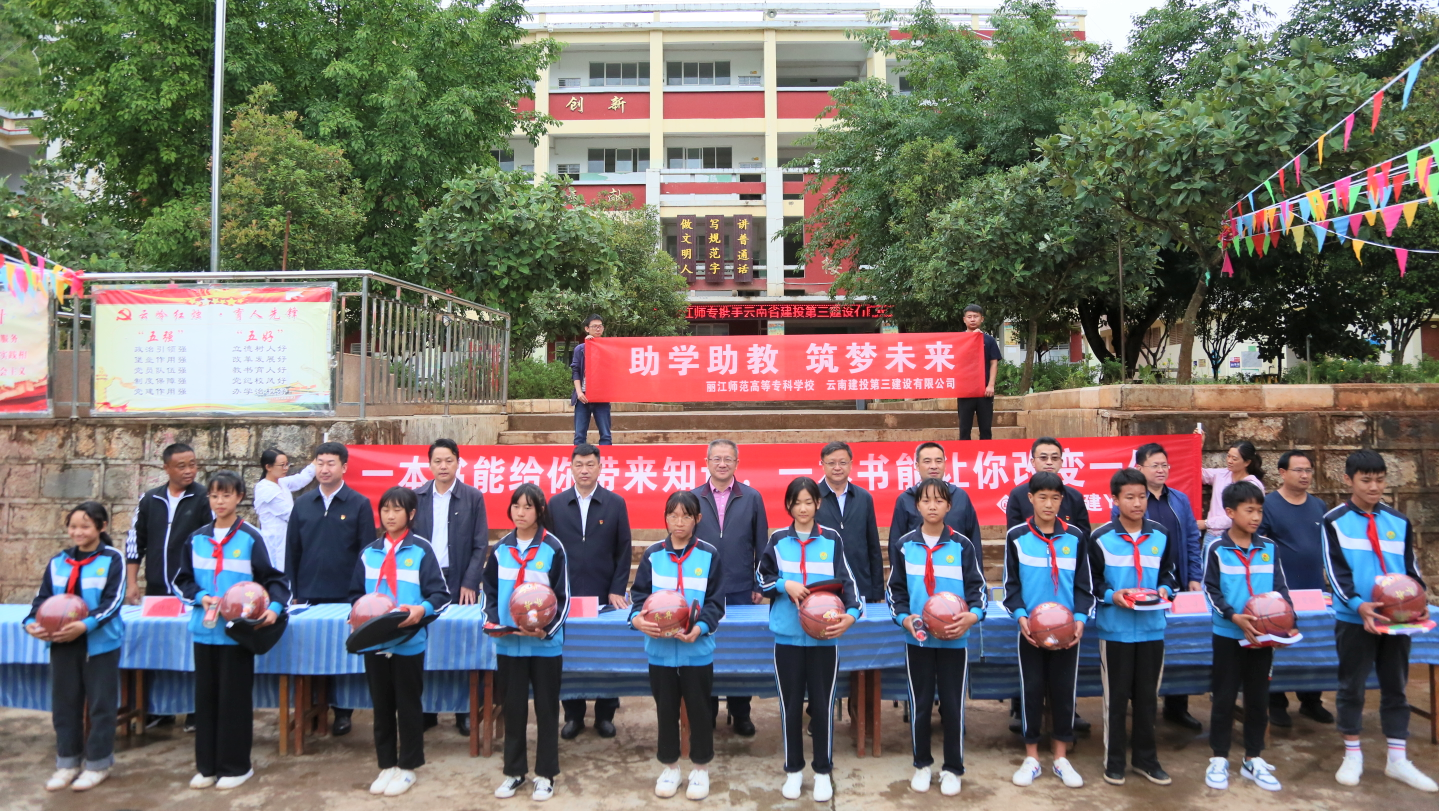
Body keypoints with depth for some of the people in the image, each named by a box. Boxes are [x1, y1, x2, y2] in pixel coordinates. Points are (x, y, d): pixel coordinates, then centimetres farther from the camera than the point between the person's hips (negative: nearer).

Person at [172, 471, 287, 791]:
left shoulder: (250, 538, -5)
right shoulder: (196, 539, 8)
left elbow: (274, 578, -5)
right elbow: (182, 581, 13)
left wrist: (275, 607, -22)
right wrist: (201, 597, -7)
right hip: (204, 629, 4)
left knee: (234, 698, 2)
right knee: (205, 697, 11)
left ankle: (235, 766, 13)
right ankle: (207, 765, 22)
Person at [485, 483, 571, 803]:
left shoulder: (553, 548, -7)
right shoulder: (501, 549, 4)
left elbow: (563, 597, -6)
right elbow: (490, 591, 10)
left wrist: (547, 629, -18)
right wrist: (493, 619, -7)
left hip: (545, 643, -3)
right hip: (508, 643, 3)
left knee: (546, 708, 8)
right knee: (513, 708, 13)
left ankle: (545, 774, 20)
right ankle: (514, 771, 27)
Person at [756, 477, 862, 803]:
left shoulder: (832, 539, 1)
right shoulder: (778, 540, 4)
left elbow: (846, 581, -2)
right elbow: (761, 579, 8)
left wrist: (851, 614, -18)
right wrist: (785, 585, -11)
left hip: (823, 637, -1)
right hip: (787, 636, 1)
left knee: (822, 704, 6)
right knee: (790, 705, 9)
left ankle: (823, 771, 22)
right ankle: (793, 770, 24)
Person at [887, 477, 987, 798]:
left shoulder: (963, 545, -2)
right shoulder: (903, 545, 1)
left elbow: (978, 587, 0)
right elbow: (896, 589, 6)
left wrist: (972, 615, -19)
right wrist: (904, 618, -11)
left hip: (955, 639, -1)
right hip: (917, 638, 1)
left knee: (953, 705, 6)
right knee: (919, 704, 10)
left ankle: (952, 769, 22)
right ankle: (922, 765, 27)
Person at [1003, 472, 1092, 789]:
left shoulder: (1075, 536, 1)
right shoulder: (1016, 536, -2)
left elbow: (1084, 585, 4)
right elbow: (1011, 584, 1)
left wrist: (1080, 618, -10)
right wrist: (1020, 616, -14)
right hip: (1030, 629, -1)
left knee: (1064, 690, 8)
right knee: (1031, 690, 5)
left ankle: (1061, 758, 23)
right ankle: (1031, 758, 19)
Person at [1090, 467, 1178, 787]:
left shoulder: (1161, 535, 4)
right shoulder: (1100, 538, -7)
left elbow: (1168, 574, 14)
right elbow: (1091, 582, -2)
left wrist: (1164, 589, -7)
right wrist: (1112, 595, -19)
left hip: (1152, 628, 3)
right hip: (1115, 629, -3)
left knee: (1147, 695, 12)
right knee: (1116, 696, 5)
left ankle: (1146, 757, 26)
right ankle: (1114, 760, 17)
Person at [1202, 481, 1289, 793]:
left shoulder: (1270, 549, 4)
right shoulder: (1216, 549, -6)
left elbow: (1281, 588, 7)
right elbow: (1211, 590, -7)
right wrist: (1233, 617, -20)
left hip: (1263, 635, 3)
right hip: (1228, 635, -3)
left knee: (1258, 698, 12)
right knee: (1224, 697, 4)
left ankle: (1253, 759, 25)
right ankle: (1219, 759, 16)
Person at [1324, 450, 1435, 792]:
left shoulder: (1400, 522, 7)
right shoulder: (1334, 521, -4)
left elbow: (1410, 567, 9)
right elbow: (1336, 570, -10)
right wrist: (1358, 605, -24)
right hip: (1354, 619, -3)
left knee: (1396, 687, 11)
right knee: (1352, 686, 5)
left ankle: (1398, 760, 22)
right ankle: (1352, 756, 18)